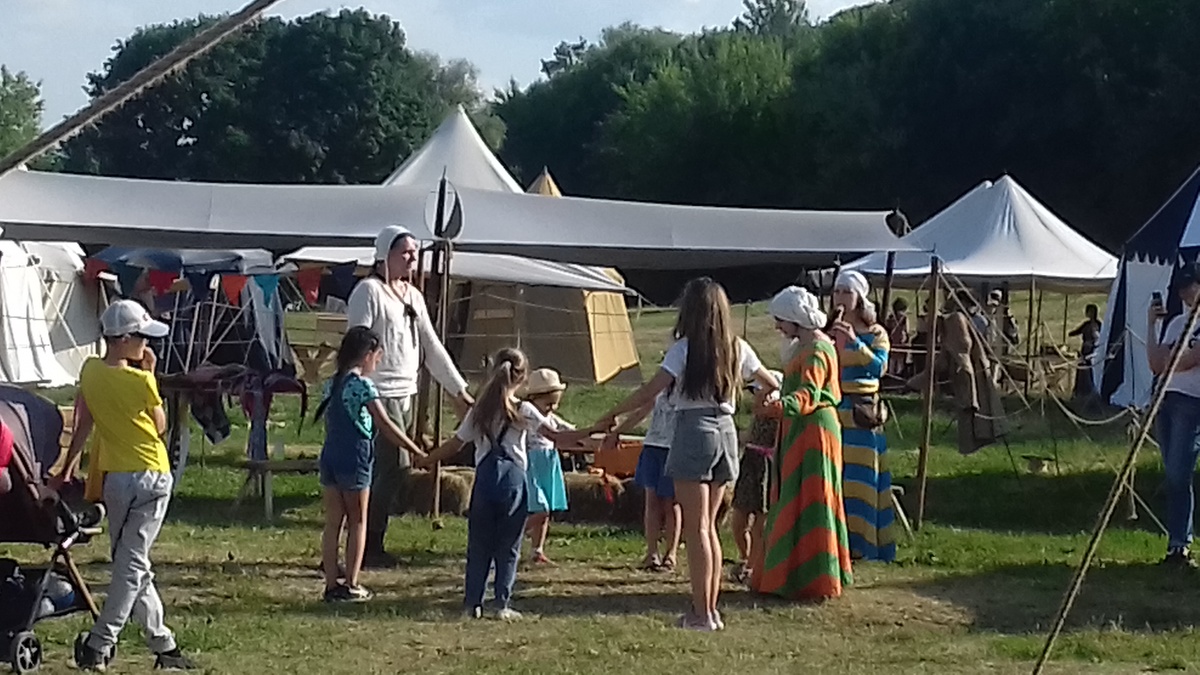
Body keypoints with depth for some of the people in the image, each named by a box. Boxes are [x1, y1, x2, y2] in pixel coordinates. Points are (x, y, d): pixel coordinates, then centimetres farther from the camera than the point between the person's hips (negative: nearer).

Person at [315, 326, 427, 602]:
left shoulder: (331, 384, 11)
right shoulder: (362, 385, -12)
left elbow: (330, 421, 12)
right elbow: (385, 425, -17)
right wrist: (418, 452, -15)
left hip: (329, 458, 6)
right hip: (354, 462, -6)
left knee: (333, 523, 8)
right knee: (357, 522, 6)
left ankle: (331, 585, 7)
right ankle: (351, 585, 8)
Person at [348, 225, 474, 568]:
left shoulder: (413, 295, 17)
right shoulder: (369, 291, -9)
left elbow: (432, 347, 21)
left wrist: (459, 389, 19)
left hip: (406, 394, 8)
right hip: (380, 394, -8)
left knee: (380, 473, 7)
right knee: (395, 466, -12)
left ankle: (369, 546, 10)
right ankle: (370, 546, -5)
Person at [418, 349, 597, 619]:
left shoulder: (479, 411, 9)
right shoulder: (523, 411, 0)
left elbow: (454, 446, 15)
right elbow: (556, 437, -9)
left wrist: (425, 461, 29)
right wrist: (591, 432, -9)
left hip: (484, 480, 2)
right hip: (513, 481, -2)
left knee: (478, 545, 10)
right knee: (508, 547, 5)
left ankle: (472, 603, 9)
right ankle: (503, 604, 3)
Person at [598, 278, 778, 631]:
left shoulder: (685, 348, -8)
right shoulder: (737, 348, 8)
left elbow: (650, 391, -13)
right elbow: (771, 383, 23)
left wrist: (613, 414, -2)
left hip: (694, 430, -6)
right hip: (726, 430, 6)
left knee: (696, 528, -2)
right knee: (708, 526, 14)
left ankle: (702, 613, -3)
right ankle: (710, 609, 15)